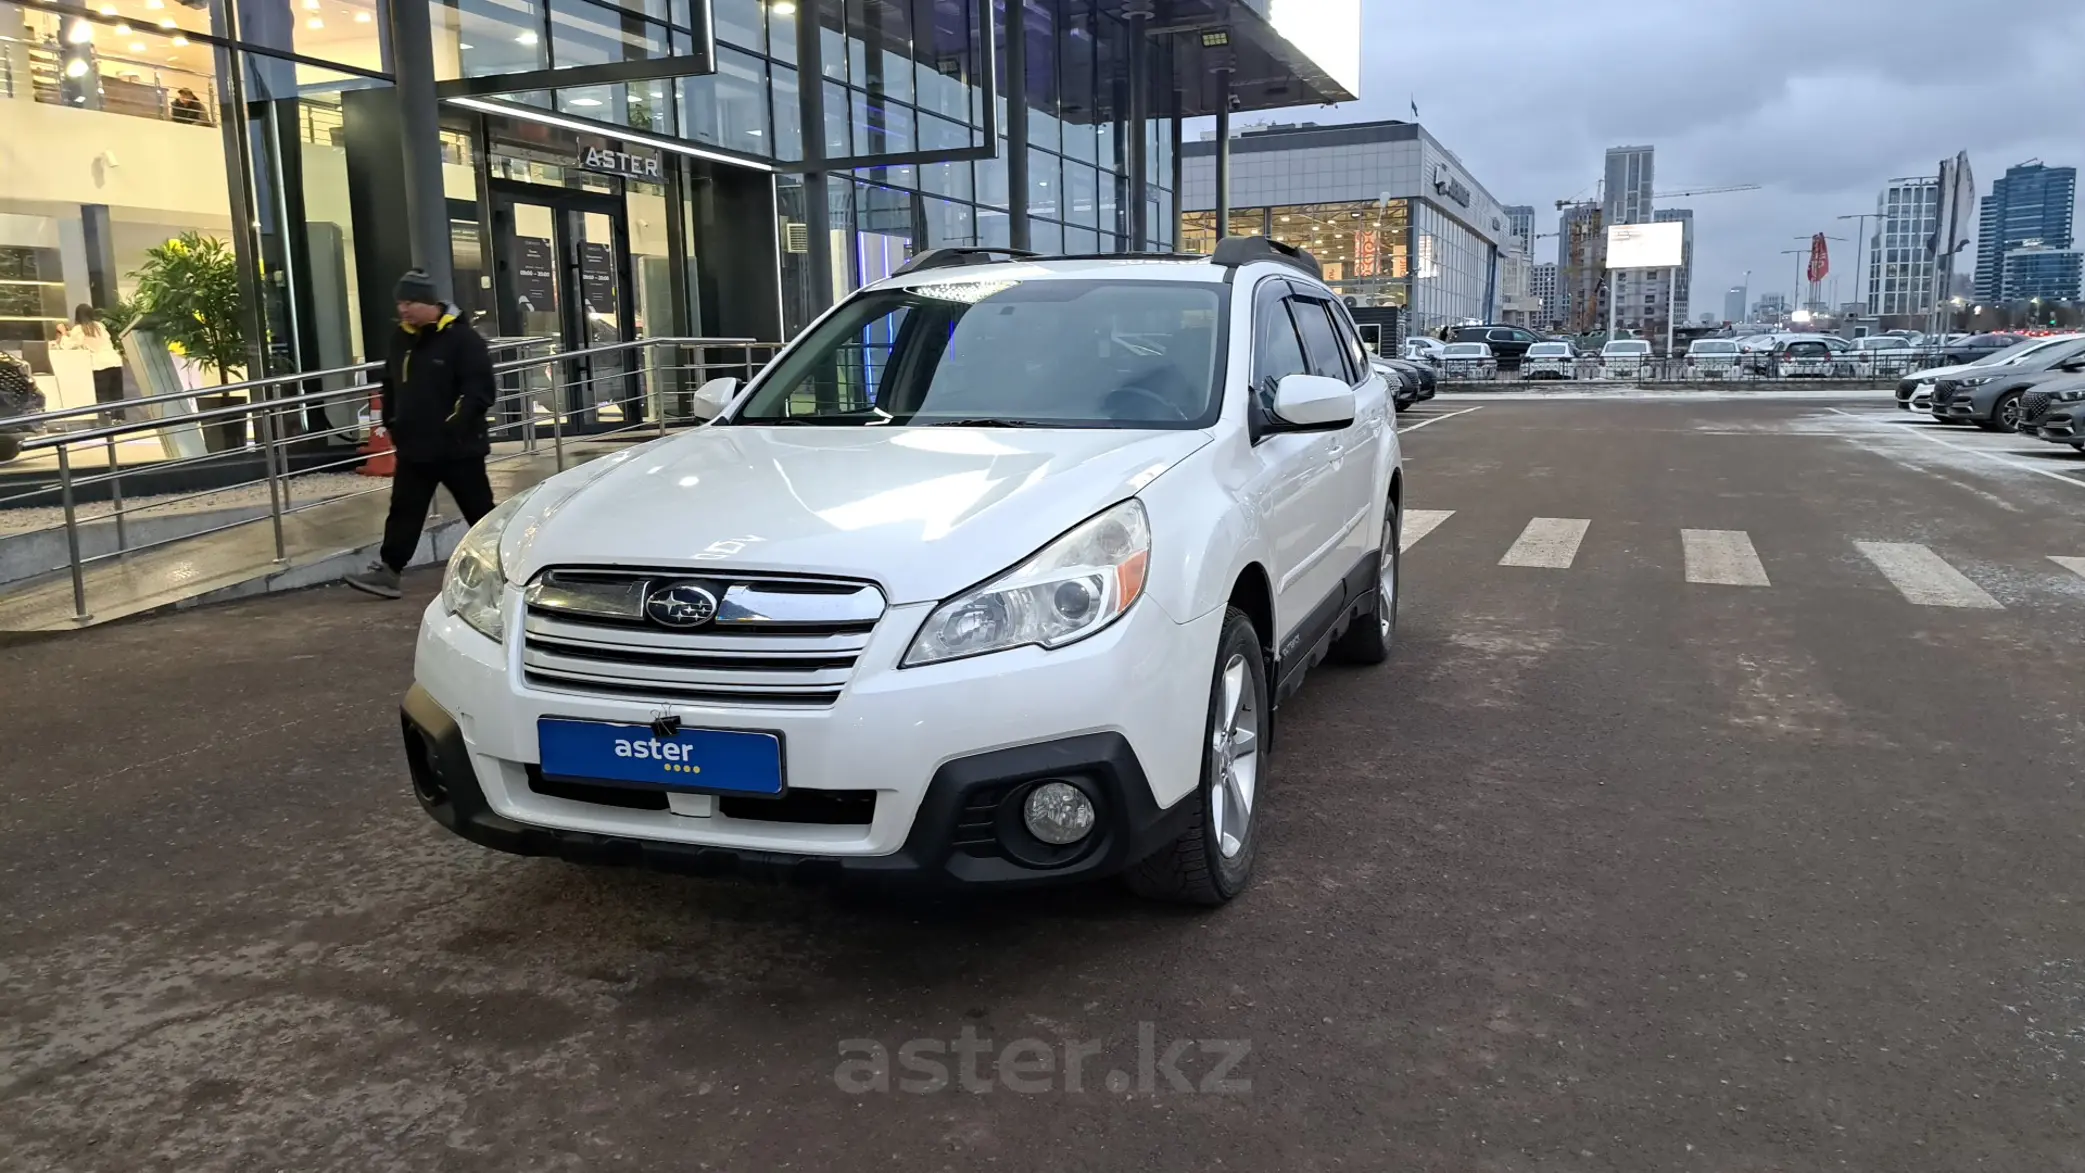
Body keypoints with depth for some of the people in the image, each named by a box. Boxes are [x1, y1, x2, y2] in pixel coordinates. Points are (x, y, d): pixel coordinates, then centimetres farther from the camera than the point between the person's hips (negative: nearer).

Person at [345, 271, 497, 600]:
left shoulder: (462, 337, -14)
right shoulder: (401, 339, 10)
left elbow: (481, 389, -19)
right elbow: (391, 384, 23)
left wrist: (457, 425, -26)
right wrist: (391, 421, 14)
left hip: (457, 446, -6)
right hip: (414, 446, 7)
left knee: (479, 510, 4)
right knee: (404, 510, 7)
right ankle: (386, 570, 10)